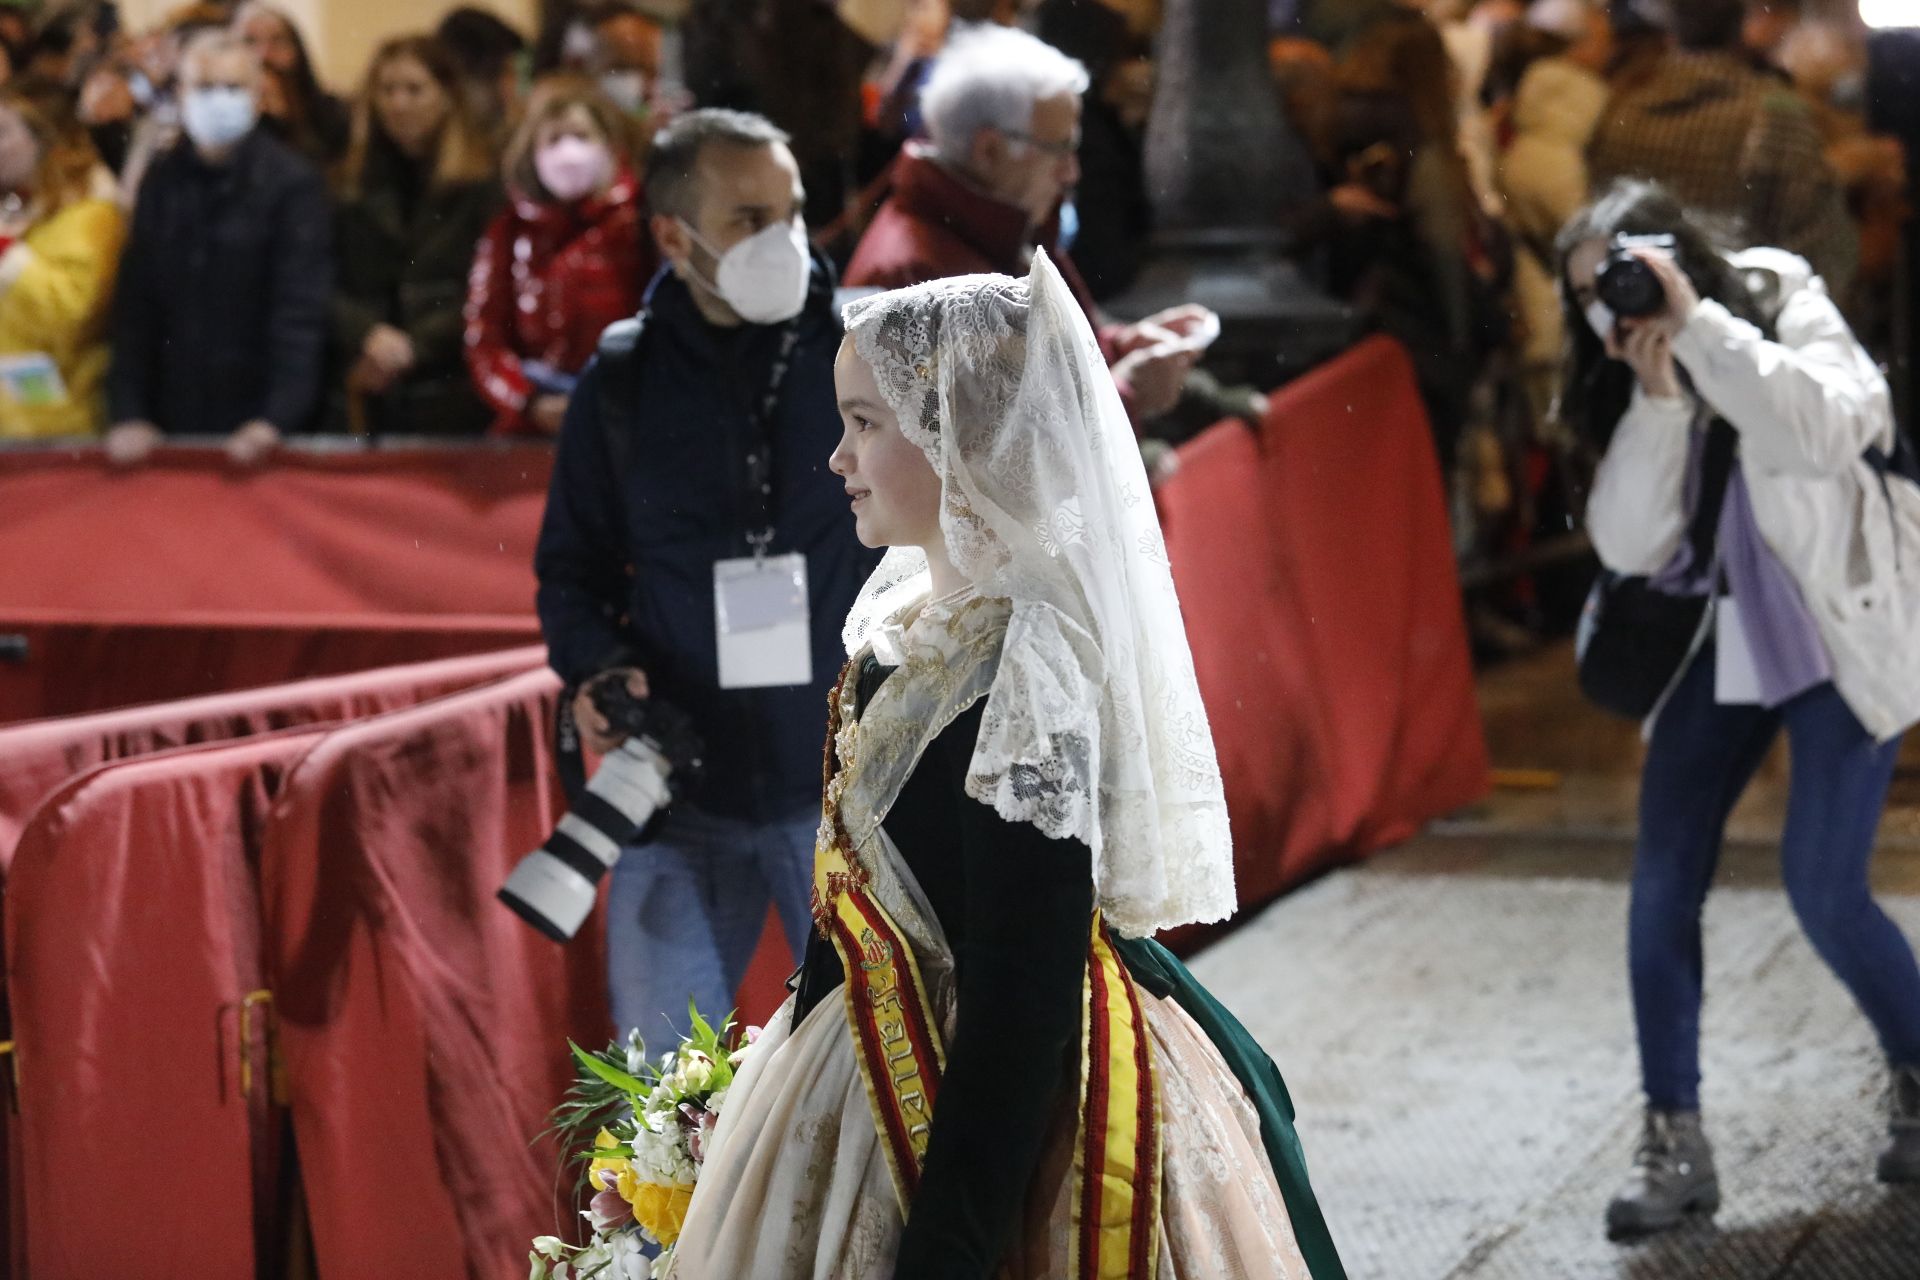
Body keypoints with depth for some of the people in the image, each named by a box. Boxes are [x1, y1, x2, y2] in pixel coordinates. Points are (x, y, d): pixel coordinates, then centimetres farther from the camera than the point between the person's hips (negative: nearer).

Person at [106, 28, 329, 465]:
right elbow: (135, 306, 4)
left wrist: (277, 419, -22)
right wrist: (129, 414, -5)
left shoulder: (293, 182, -7)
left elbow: (302, 313, -12)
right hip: (173, 421, 4)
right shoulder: (162, 182, 6)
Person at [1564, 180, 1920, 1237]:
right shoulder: (1635, 384, 2)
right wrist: (1658, 396, -21)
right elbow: (1627, 544, -11)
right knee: (1661, 883, -4)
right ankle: (1675, 1141, 3)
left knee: (1821, 887, -12)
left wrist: (1699, 325, -32)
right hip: (1721, 645, 5)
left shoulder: (1793, 323, -12)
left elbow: (1827, 429, -35)